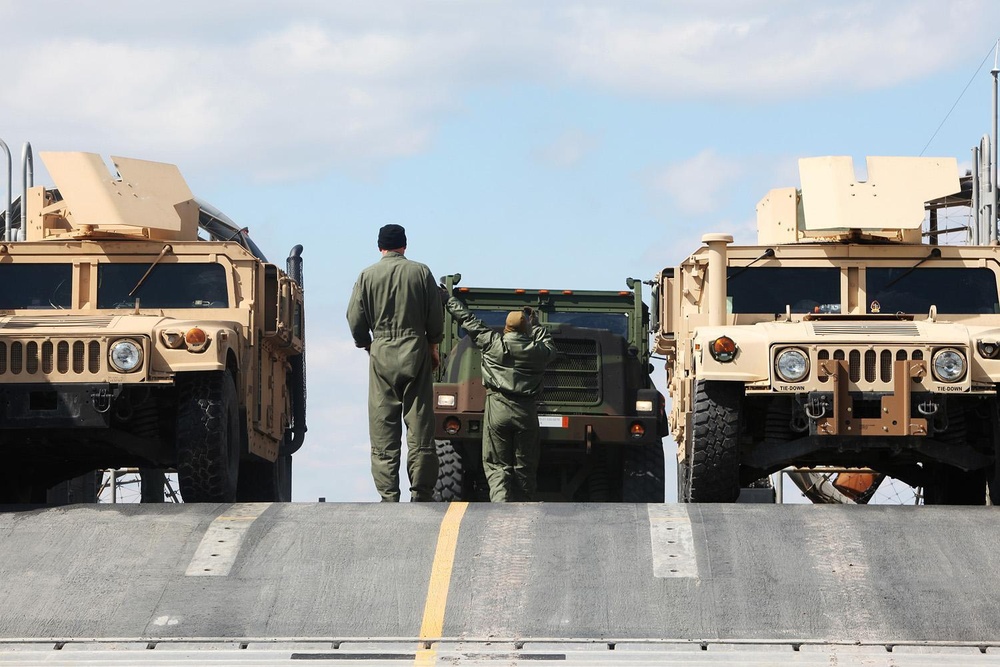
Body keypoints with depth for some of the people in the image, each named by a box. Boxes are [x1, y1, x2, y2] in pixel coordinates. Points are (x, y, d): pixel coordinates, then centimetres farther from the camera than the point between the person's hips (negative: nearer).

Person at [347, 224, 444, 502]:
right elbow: (436, 315, 3)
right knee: (420, 426, 3)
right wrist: (433, 346, 18)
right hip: (415, 353, 0)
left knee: (383, 428, 2)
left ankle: (388, 496, -2)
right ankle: (421, 494, 0)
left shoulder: (367, 276, 0)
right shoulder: (421, 272, 1)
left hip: (381, 355, 0)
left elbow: (355, 319, 1)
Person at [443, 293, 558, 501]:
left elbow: (468, 320, 9)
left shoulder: (493, 343, -2)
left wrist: (447, 298, 23)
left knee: (496, 465, 0)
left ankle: (502, 505, -21)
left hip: (498, 410, -1)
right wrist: (535, 325, 40)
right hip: (526, 412, 1)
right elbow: (550, 346, 27)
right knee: (524, 468, 10)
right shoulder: (538, 351, 2)